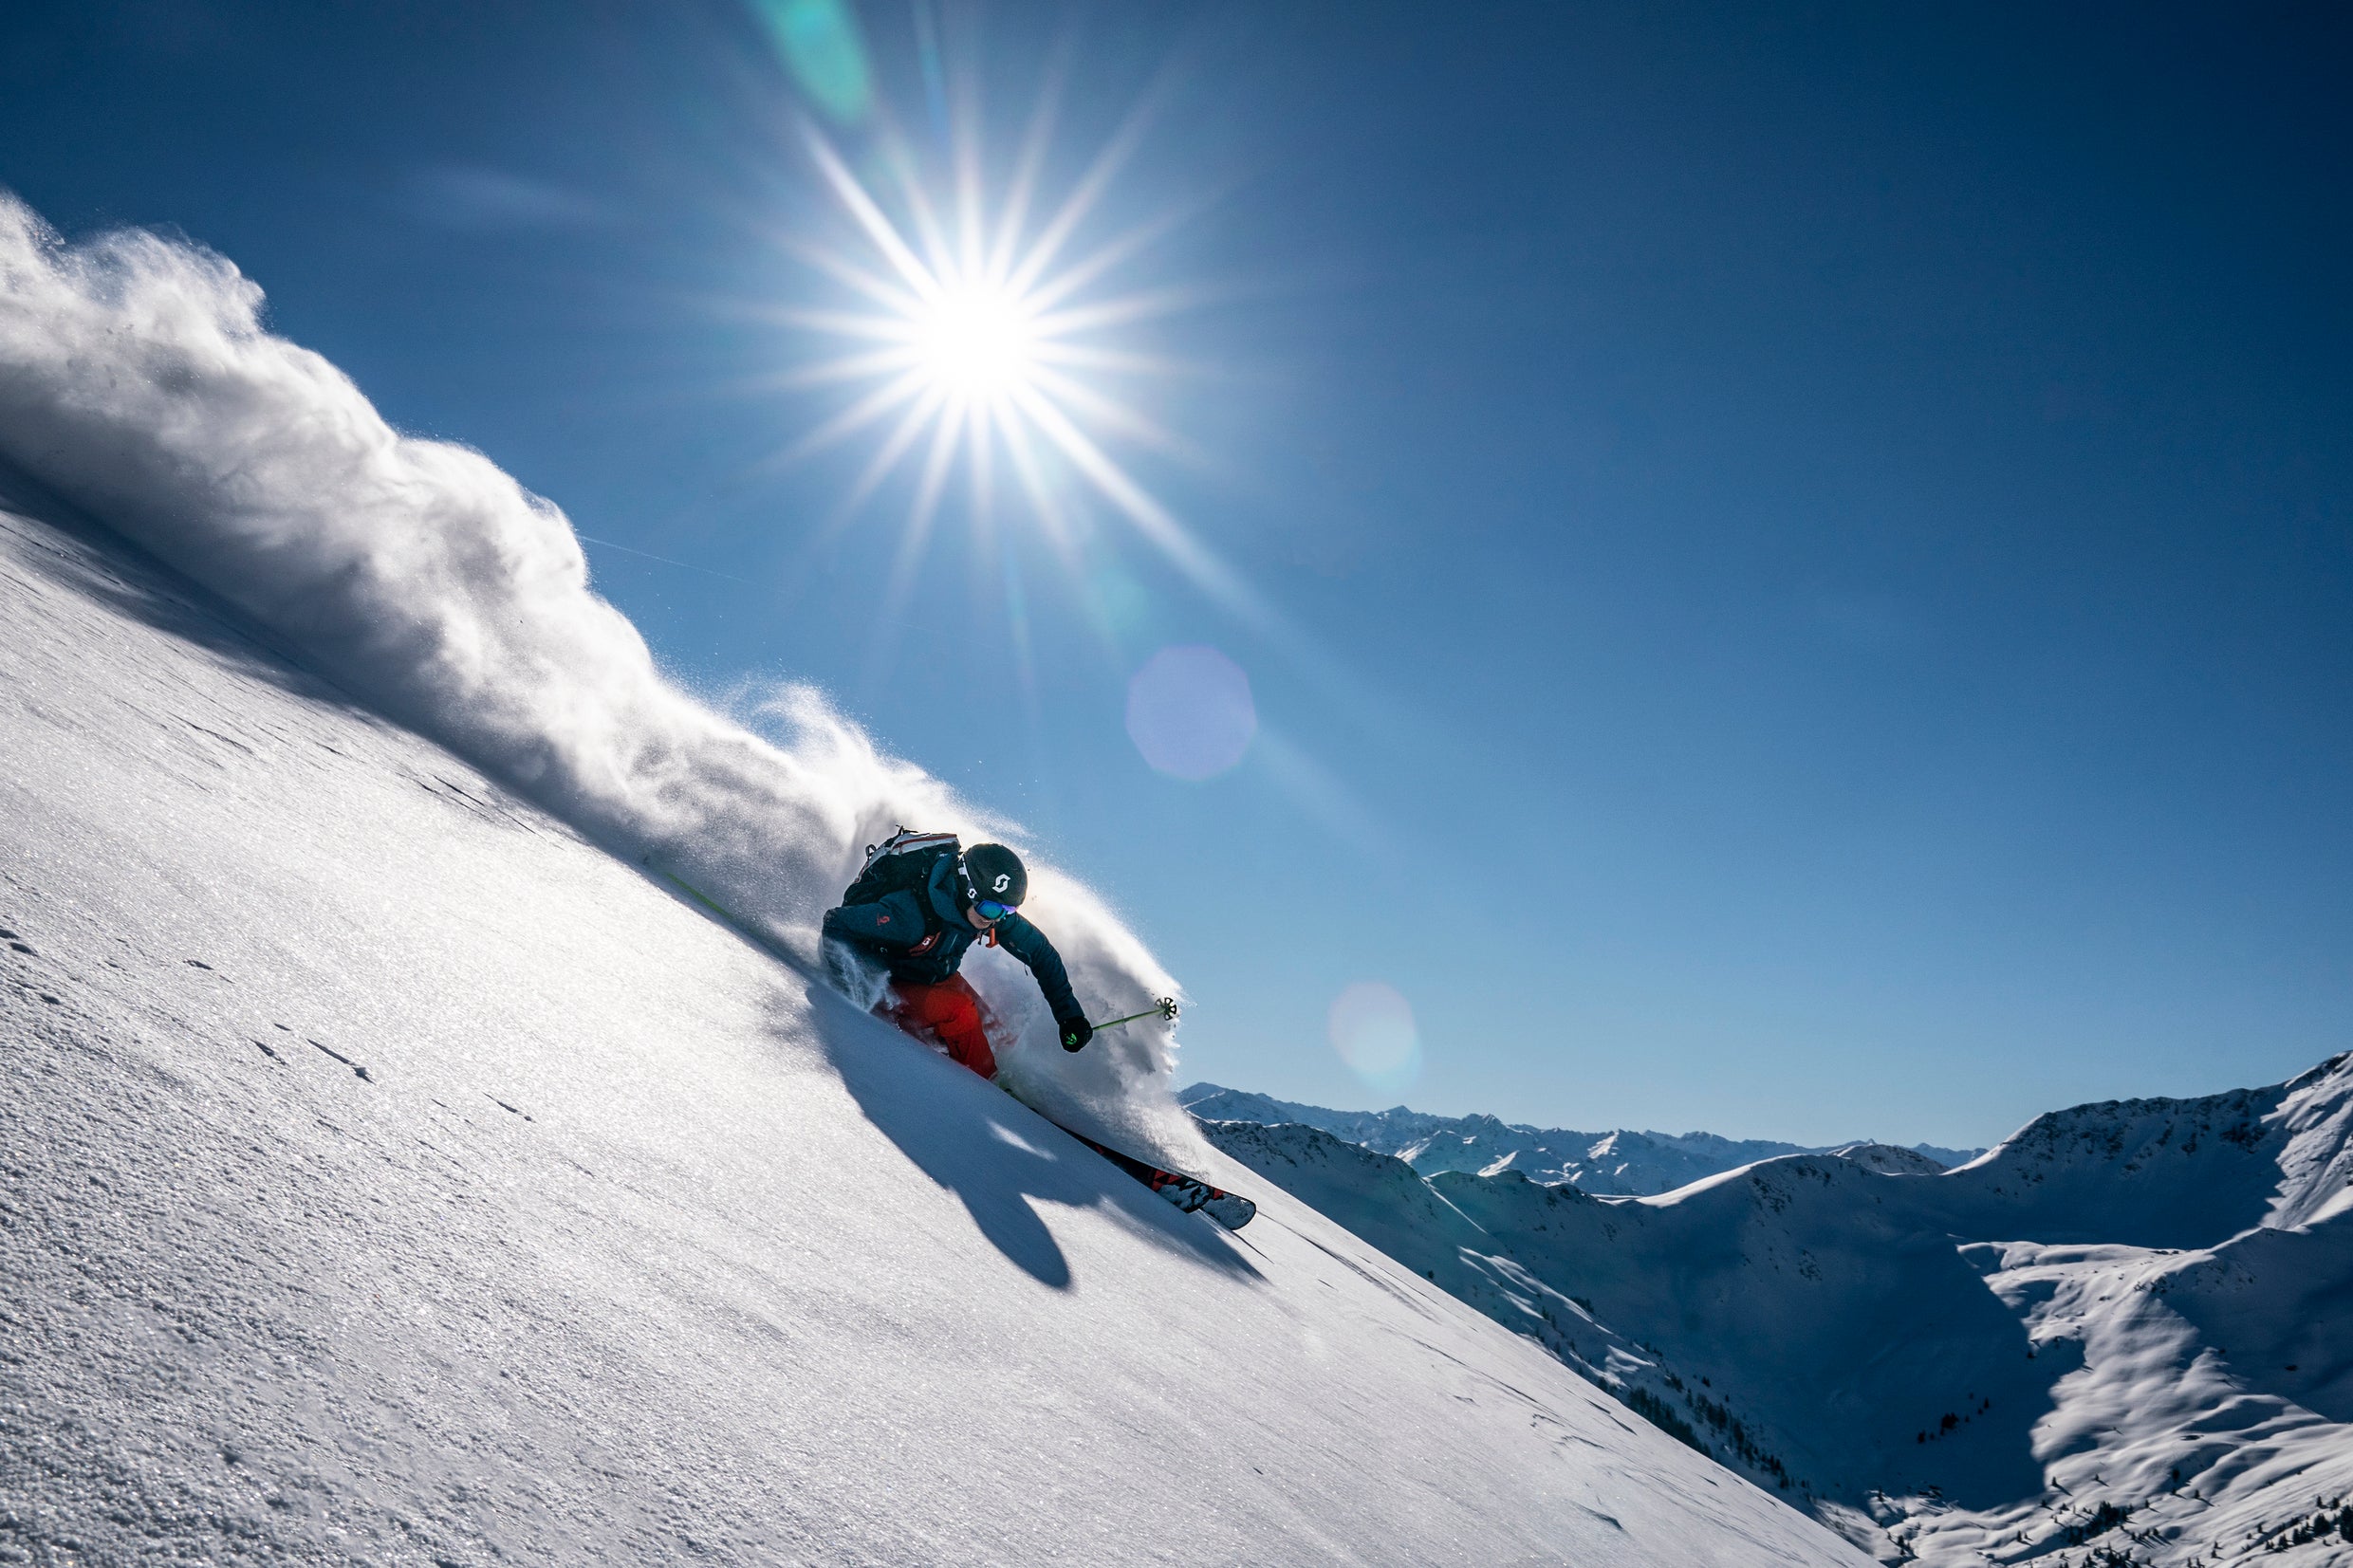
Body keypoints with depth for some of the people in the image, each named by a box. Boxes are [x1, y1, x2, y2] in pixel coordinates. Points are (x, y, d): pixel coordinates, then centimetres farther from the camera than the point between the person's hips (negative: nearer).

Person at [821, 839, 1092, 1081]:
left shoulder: (991, 907, -19)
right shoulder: (912, 911, -38)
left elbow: (1040, 952, -6)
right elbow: (836, 923, -29)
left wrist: (1069, 1014, -9)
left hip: (938, 977, 7)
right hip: (890, 986, -6)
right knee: (961, 1011, -28)